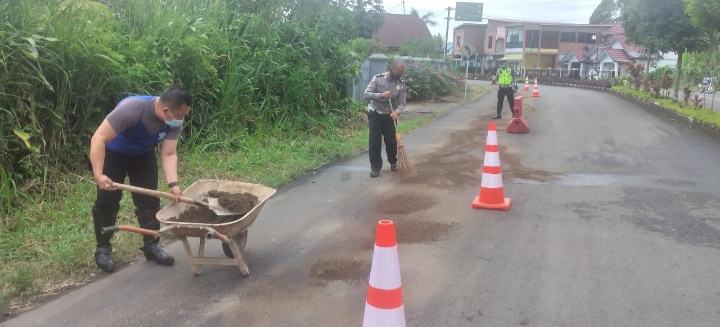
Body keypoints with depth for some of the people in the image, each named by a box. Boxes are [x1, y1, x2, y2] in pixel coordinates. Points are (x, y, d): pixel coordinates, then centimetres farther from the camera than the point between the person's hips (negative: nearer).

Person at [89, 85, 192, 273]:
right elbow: (98, 139, -38)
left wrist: (173, 183, -36)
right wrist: (98, 174, -47)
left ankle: (151, 246, 14)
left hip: (143, 155, 4)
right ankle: (103, 249, 13)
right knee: (108, 201, -2)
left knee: (149, 200, 1)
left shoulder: (175, 122, -24)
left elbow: (169, 154, -21)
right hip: (113, 154, -4)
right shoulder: (132, 108, -40)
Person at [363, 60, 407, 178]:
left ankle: (393, 162, 31)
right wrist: (381, 95, -32)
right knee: (374, 142, -2)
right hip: (375, 115, -2)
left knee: (391, 141, 7)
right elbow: (366, 94, -18)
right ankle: (375, 167, 8)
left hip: (389, 116, 2)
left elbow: (402, 103, -5)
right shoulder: (377, 78, -13)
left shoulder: (401, 84, -6)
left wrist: (397, 112, -26)